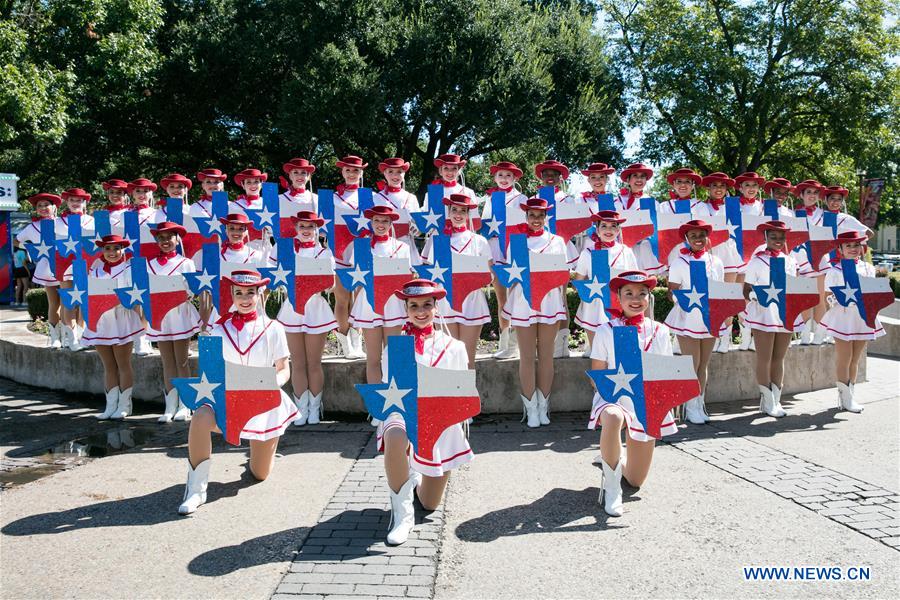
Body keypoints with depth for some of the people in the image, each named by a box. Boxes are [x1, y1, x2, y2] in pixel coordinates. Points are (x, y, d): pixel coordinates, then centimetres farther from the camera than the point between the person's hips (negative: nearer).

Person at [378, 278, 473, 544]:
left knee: (430, 505, 7)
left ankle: (417, 477, 44)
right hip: (404, 415, -2)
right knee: (395, 439, -41)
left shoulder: (453, 347, 2)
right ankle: (402, 513, -18)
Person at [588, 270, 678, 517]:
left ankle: (611, 461, 42)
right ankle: (611, 488, -21)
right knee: (613, 417, -43)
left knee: (635, 480, 5)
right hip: (614, 398, -3)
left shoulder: (659, 332, 3)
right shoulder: (605, 332, -4)